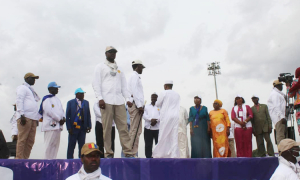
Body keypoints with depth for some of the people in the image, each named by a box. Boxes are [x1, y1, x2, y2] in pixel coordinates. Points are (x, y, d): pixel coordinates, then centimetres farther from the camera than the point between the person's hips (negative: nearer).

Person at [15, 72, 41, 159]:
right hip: (25, 117, -8)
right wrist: (21, 115, -18)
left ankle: (25, 158, 5)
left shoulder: (31, 90, 30)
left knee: (30, 141, 3)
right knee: (22, 139, -10)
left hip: (33, 118, 8)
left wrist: (37, 118, 20)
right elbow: (19, 101, -8)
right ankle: (19, 159, -9)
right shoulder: (22, 88, 5)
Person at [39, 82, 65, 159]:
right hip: (50, 125, -9)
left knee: (56, 144, 9)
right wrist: (59, 119, -11)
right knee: (50, 144, -9)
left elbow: (61, 110, 21)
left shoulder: (57, 99, 21)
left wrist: (63, 118, 1)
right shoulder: (47, 99, -5)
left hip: (57, 125, 9)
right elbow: (49, 111, -15)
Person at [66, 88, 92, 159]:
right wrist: (69, 127, -8)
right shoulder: (70, 102, 3)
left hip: (83, 128, 3)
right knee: (71, 145, 2)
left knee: (82, 145, 6)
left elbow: (88, 115, 10)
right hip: (73, 127, -3)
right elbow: (67, 116, 0)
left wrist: (89, 126, 1)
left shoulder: (86, 103, 12)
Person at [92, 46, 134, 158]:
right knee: (107, 128, -5)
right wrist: (100, 98, -11)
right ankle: (108, 153, 1)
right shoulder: (100, 67, 13)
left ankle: (128, 152, -4)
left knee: (123, 127, -4)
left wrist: (128, 99, 7)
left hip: (119, 101, 4)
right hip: (106, 101, -3)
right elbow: (96, 83, 2)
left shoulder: (119, 69, 26)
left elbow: (124, 85, 21)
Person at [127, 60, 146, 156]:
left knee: (137, 130, 9)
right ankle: (132, 152, -10)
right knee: (134, 130, -11)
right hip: (136, 105, -10)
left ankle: (134, 151, 10)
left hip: (136, 106, 10)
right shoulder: (135, 76, -4)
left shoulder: (135, 76, 25)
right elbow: (134, 91, -16)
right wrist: (139, 105, -19)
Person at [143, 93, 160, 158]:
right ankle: (148, 157, 5)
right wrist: (151, 119, -15)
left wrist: (156, 120, -19)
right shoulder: (146, 106, 17)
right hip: (148, 128, 1)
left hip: (158, 128, -1)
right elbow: (144, 115, 2)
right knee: (148, 145, 0)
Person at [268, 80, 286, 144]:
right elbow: (276, 107, -17)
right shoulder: (275, 94, -6)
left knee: (283, 134, 6)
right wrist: (282, 117, -23)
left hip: (281, 117, 10)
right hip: (279, 118, -10)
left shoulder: (278, 93, 27)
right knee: (281, 136, -15)